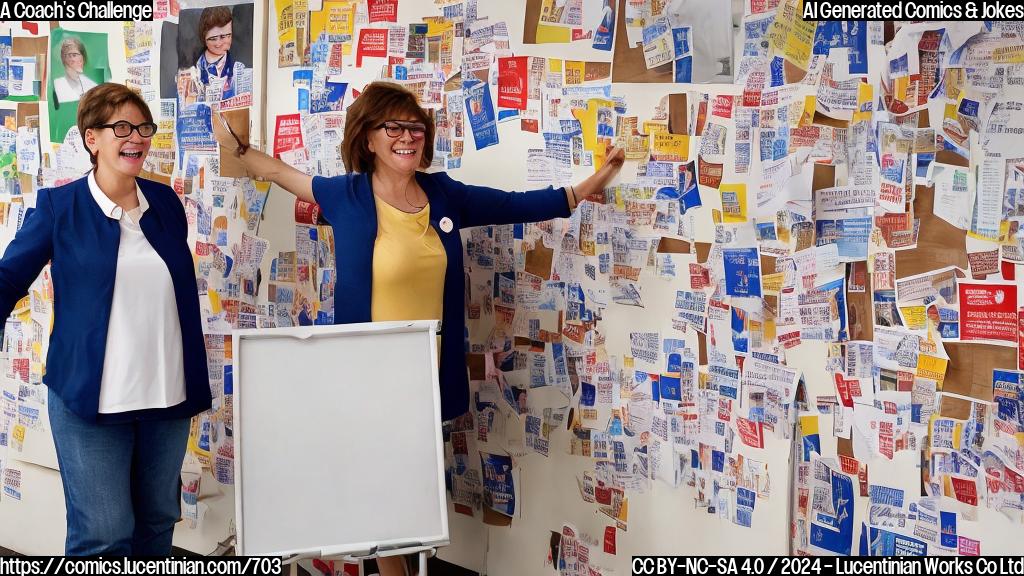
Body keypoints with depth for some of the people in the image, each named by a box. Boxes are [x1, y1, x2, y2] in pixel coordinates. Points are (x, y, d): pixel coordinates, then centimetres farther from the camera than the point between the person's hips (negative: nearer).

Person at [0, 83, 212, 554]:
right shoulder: (58, 206, -5)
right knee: (103, 536, -2)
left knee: (157, 522, 15)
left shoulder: (165, 201, 7)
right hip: (91, 398, -4)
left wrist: (196, 381, 16)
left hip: (167, 395, 4)